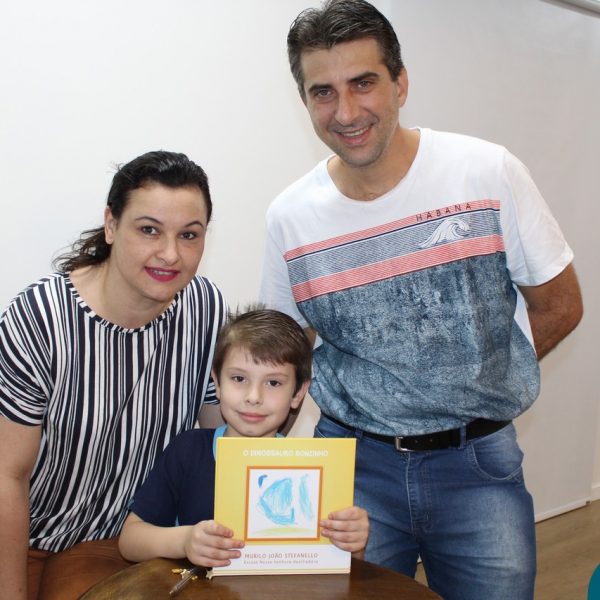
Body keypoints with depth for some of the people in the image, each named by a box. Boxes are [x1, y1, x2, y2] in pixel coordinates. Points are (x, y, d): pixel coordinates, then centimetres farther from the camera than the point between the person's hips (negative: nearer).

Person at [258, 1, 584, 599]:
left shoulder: (488, 172, -10)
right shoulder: (289, 216, -5)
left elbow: (559, 306, 1)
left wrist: (473, 383, -1)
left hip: (478, 463, 0)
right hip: (352, 460, 1)